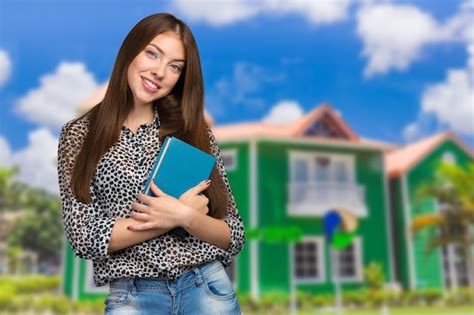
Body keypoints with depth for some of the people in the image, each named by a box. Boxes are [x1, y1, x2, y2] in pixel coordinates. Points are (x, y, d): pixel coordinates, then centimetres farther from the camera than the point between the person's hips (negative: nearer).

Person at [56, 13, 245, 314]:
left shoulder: (197, 133, 3)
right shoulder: (79, 134, 1)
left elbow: (234, 237, 3)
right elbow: (84, 237, -6)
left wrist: (188, 218, -17)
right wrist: (182, 213, -12)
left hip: (207, 285, 1)